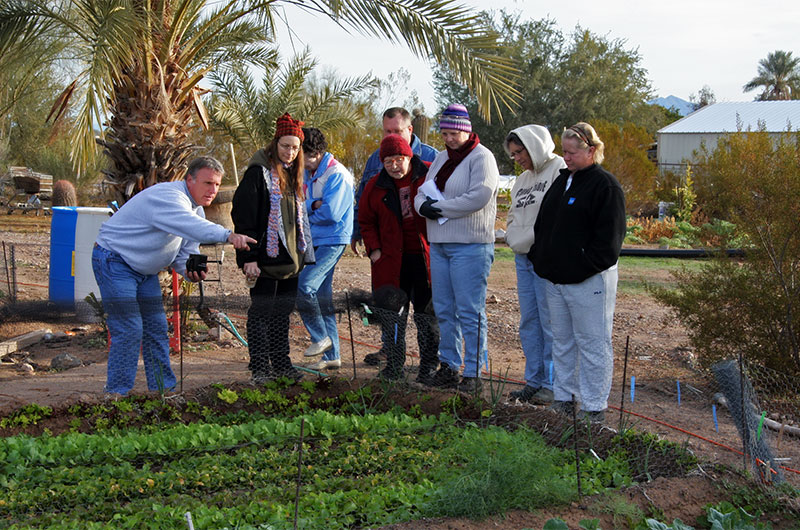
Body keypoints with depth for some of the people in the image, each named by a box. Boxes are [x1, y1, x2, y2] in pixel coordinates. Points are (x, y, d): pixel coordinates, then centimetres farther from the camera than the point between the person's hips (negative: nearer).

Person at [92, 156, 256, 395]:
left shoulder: (196, 209, 6)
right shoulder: (168, 197, -26)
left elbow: (186, 249, 10)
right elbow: (190, 225, -46)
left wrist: (190, 269, -14)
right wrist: (228, 235, -60)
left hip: (144, 269, 9)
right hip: (115, 261, -9)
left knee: (156, 328, 7)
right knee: (129, 329, -14)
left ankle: (164, 390, 13)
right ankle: (117, 394, -6)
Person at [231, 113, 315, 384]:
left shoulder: (292, 174, 16)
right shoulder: (259, 172, -9)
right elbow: (243, 216, -14)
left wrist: (303, 254, 18)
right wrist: (248, 256, -20)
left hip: (290, 257, 8)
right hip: (267, 257, -8)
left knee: (283, 311, 13)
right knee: (261, 310, -3)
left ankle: (281, 363, 20)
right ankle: (260, 368, 2)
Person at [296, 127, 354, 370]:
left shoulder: (336, 174, -13)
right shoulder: (308, 174, 13)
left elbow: (331, 213, -20)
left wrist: (306, 212, -4)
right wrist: (313, 206, -15)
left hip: (332, 241, -9)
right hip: (315, 242, 9)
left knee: (304, 286, -20)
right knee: (322, 297, 9)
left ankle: (321, 337, -3)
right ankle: (331, 355, 15)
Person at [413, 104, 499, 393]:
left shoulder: (481, 157, -7)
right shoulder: (441, 158, 18)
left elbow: (479, 197, -20)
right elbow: (422, 192, 16)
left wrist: (440, 207, -14)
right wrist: (424, 205, -8)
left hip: (470, 246, -8)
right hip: (439, 245, 8)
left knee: (470, 312, -6)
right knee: (444, 309, 11)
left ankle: (473, 373, -2)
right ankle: (448, 366, 20)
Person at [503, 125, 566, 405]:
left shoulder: (559, 170, -8)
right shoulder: (522, 180, 20)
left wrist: (531, 239, -13)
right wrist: (512, 237, 8)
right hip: (523, 258, 9)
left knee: (550, 321, -4)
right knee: (529, 321, 10)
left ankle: (553, 385, 3)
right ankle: (533, 381, 18)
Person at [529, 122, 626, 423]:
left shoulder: (605, 186, -10)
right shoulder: (562, 180, 14)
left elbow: (608, 238, -15)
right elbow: (543, 224, 22)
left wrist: (585, 267, -18)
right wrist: (539, 257, 11)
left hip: (588, 282, -8)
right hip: (556, 278, 8)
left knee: (592, 343, -1)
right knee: (562, 341, 15)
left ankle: (594, 407, 5)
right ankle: (563, 397, 25)